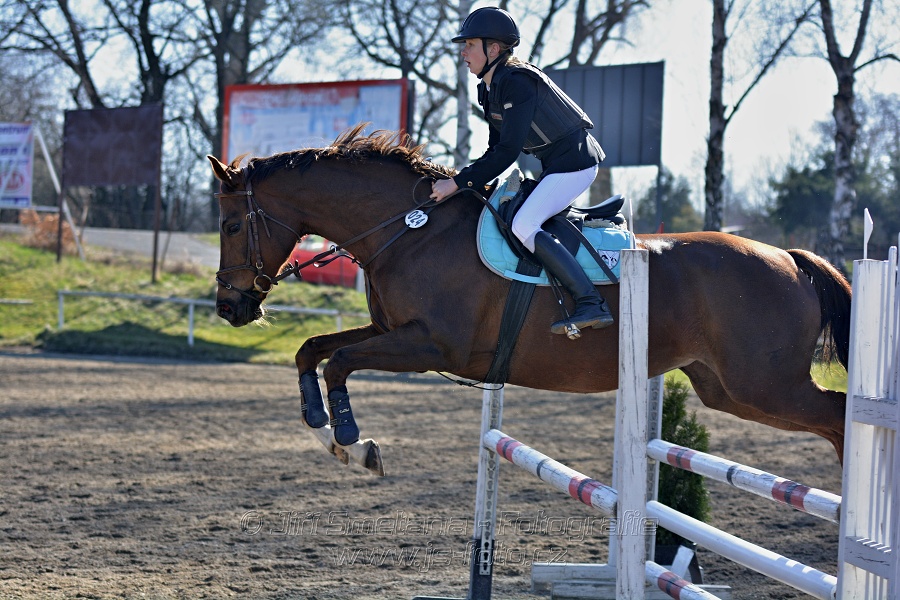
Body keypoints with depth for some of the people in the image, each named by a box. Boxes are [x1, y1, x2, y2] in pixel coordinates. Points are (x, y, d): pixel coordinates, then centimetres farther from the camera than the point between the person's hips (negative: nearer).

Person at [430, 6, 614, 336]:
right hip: (555, 164, 11)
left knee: (524, 225, -23)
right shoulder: (488, 88, 8)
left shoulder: (517, 83, -22)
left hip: (574, 161, -11)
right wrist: (470, 180, 0)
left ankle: (592, 305, -26)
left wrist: (458, 182, -25)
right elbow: (496, 147, 14)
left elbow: (508, 151, -26)